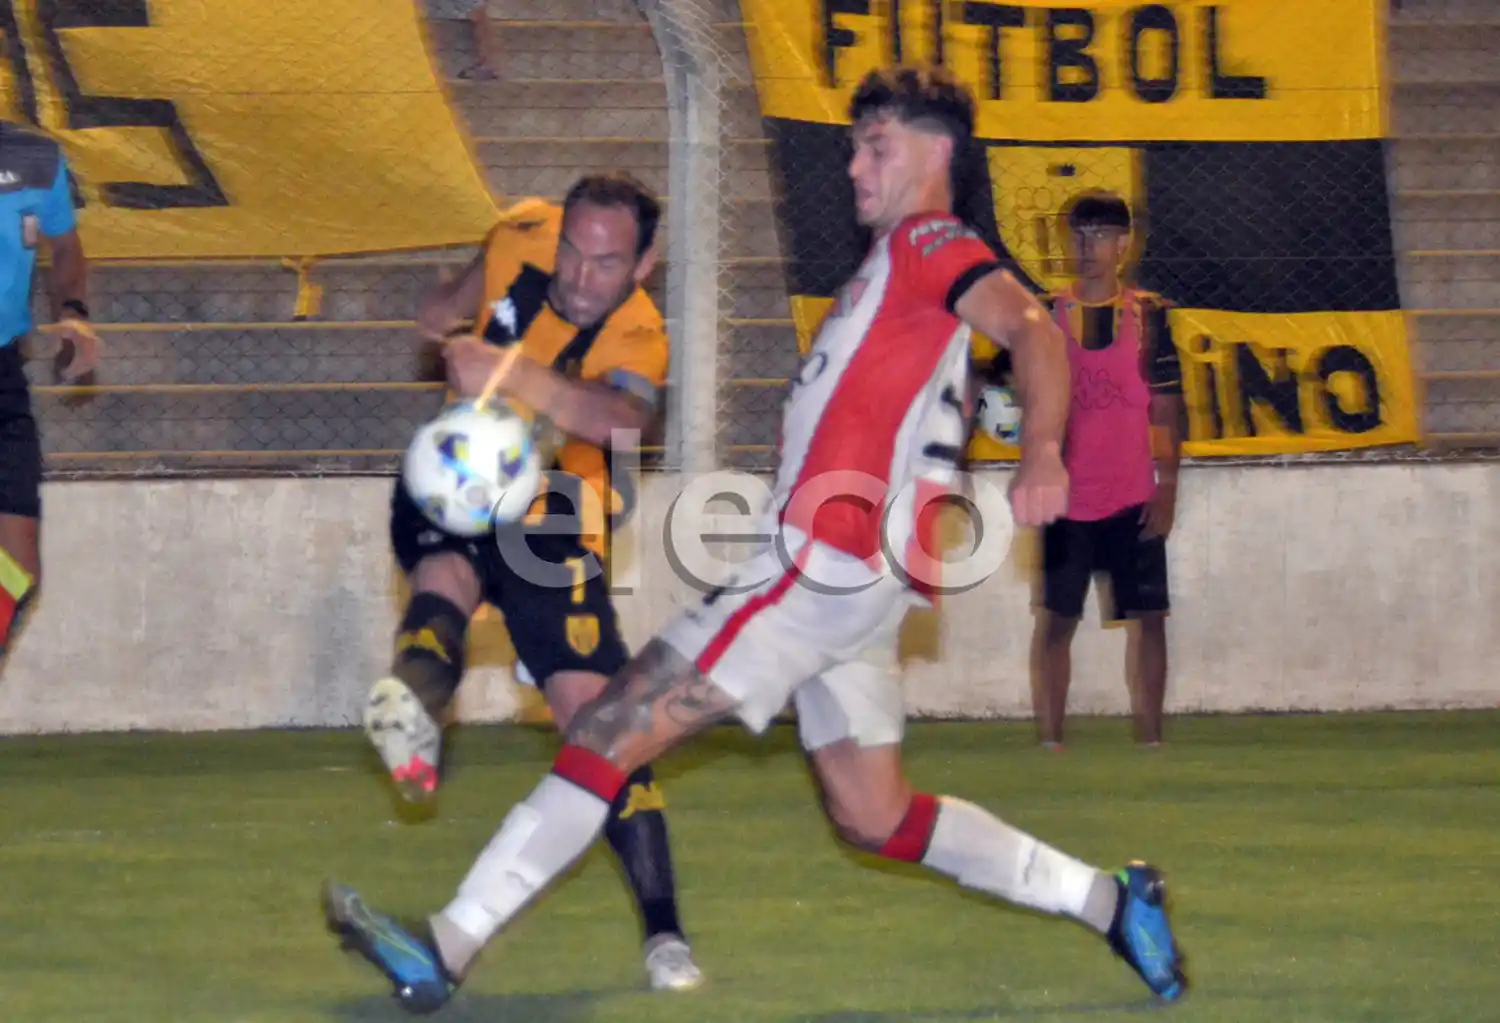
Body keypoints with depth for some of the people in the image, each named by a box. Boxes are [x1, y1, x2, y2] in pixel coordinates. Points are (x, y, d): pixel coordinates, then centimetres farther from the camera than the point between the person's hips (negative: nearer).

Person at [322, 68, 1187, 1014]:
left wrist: (1042, 460, -40)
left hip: (831, 566, -10)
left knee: (619, 725, -13)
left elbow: (1032, 328, -22)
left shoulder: (929, 244, -5)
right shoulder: (896, 269, 24)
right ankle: (1107, 902, 12)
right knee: (875, 817, 13)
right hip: (848, 574, 10)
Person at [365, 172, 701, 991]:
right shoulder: (524, 238, -11)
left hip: (555, 523, -3)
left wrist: (513, 371, -63)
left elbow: (621, 414, -49)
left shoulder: (637, 336, -24)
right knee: (445, 577, -33)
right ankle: (413, 710, -64)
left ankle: (662, 932, -5)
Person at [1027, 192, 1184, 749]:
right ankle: (1049, 740, 2)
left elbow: (1166, 410, 3)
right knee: (1055, 619, -1)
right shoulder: (1046, 315, 5)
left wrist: (1167, 489, -3)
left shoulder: (1149, 315, 4)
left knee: (1150, 618, 0)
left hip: (1134, 498, 0)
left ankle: (1150, 739, 6)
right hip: (1066, 499, 0)